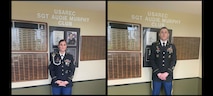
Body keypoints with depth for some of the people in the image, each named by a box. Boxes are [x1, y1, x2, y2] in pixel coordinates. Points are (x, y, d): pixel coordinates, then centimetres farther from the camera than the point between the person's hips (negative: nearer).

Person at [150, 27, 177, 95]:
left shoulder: (172, 46, 5)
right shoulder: (154, 45, 1)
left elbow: (173, 61, 0)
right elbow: (152, 60, -4)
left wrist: (166, 73, -12)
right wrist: (158, 73, -12)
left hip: (168, 75, 1)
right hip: (156, 75, -1)